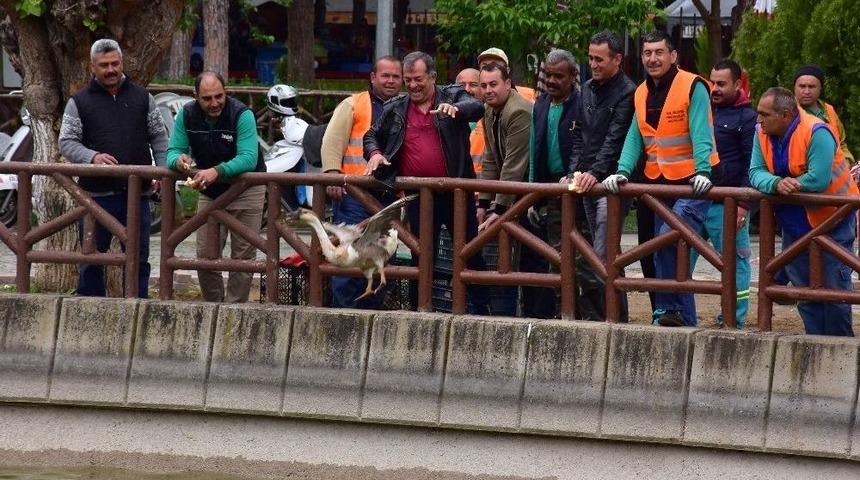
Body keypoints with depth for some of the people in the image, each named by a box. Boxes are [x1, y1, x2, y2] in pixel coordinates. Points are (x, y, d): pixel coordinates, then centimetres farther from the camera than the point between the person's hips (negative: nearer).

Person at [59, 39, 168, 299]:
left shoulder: (141, 97, 10)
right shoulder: (79, 102, 3)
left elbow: (159, 136, 14)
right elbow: (66, 142, -2)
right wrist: (92, 157, -21)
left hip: (137, 193, 2)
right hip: (97, 194, -2)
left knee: (138, 258, 6)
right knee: (92, 260, 4)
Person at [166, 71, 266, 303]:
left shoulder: (242, 115, -24)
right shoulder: (187, 115, -10)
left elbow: (248, 159, -33)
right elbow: (172, 151, -10)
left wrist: (217, 172, -49)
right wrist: (179, 160, -36)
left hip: (245, 190, -4)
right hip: (210, 193, 4)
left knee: (242, 256, -1)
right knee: (205, 256, 4)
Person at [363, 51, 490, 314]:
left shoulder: (453, 97, 1)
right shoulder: (395, 110, 10)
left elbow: (477, 108, -18)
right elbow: (372, 136, 22)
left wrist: (455, 109, -39)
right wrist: (374, 153, -1)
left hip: (455, 192, -3)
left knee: (472, 254, 4)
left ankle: (482, 311, 12)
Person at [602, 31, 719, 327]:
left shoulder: (692, 87, -10)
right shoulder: (641, 94, 11)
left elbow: (701, 135, -19)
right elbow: (634, 139, 6)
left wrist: (703, 172, -32)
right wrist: (623, 171, -10)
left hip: (692, 184, -8)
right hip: (660, 183, 8)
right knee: (665, 252, 6)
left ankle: (669, 309, -16)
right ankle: (684, 320, 11)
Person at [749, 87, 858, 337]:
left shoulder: (817, 133, -24)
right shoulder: (763, 134, -2)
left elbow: (819, 180, -31)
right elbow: (756, 173, -9)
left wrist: (788, 185, -19)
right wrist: (777, 184, -30)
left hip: (832, 220, -7)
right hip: (795, 226, 7)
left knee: (834, 287, -4)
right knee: (803, 287, 9)